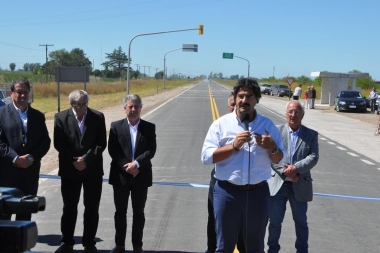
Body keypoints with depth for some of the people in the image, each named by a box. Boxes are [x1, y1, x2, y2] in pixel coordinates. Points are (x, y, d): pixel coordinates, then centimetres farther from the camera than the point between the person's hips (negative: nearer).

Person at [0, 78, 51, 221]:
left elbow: (45, 141, 7)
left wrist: (33, 157, -9)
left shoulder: (38, 116, 12)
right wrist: (15, 158, -16)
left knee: (26, 212, 10)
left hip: (31, 171, 3)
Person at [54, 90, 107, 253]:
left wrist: (86, 159, -14)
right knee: (69, 207, 9)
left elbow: (101, 143, -4)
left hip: (93, 170, 0)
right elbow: (59, 144, -4)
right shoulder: (61, 117, -1)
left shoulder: (98, 117, 0)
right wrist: (74, 160, -12)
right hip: (69, 170, 0)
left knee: (92, 208, 6)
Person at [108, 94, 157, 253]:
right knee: (120, 212, 9)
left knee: (138, 213, 9)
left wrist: (136, 163, -20)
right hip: (120, 175, 0)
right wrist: (127, 166, -15)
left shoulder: (149, 127, 2)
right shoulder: (116, 126, 1)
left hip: (141, 176, 0)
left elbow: (151, 150, -7)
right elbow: (112, 150, -6)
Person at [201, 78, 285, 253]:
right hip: (227, 192, -2)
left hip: (258, 193, 2)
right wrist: (234, 146, -19)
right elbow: (206, 156, -9)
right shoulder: (221, 124, -3)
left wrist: (272, 147, -14)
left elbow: (279, 159, 8)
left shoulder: (268, 125, 4)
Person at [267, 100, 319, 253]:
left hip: (300, 186, 1)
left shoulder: (311, 135, 4)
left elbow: (313, 157, -7)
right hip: (277, 184, 0)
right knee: (274, 221, 10)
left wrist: (296, 168, -22)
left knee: (301, 221, 14)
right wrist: (285, 171, -20)